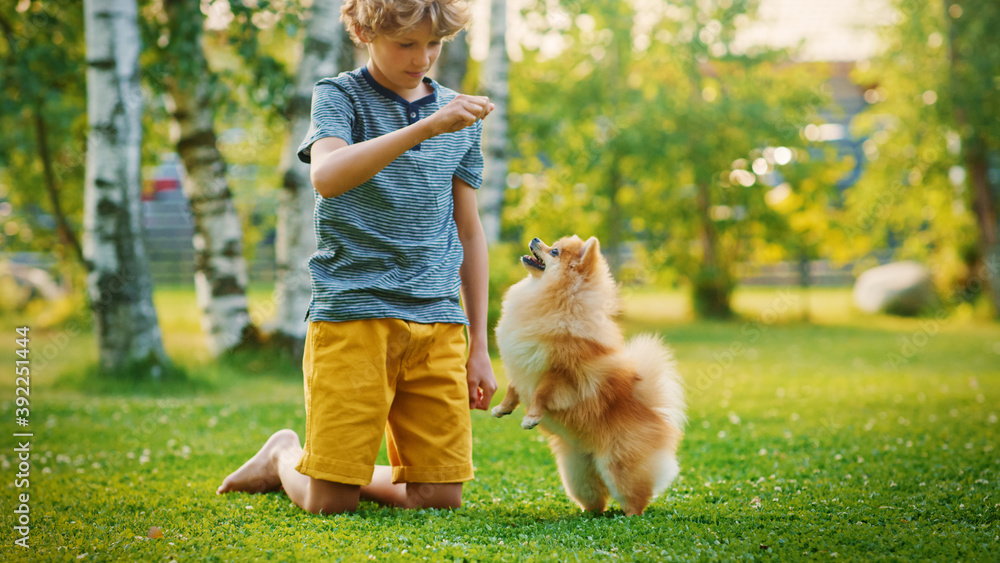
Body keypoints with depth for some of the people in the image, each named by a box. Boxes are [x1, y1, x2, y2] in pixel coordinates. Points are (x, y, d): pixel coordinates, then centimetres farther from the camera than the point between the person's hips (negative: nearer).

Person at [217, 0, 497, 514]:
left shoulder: (459, 115, 15)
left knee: (440, 498, -1)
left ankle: (356, 475, 26)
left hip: (438, 320, 4)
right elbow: (327, 177, -21)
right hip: (353, 312, -4)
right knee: (329, 503, -4)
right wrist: (426, 128, -31)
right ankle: (284, 457, 28)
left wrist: (479, 347, 17)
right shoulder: (339, 96, 1)